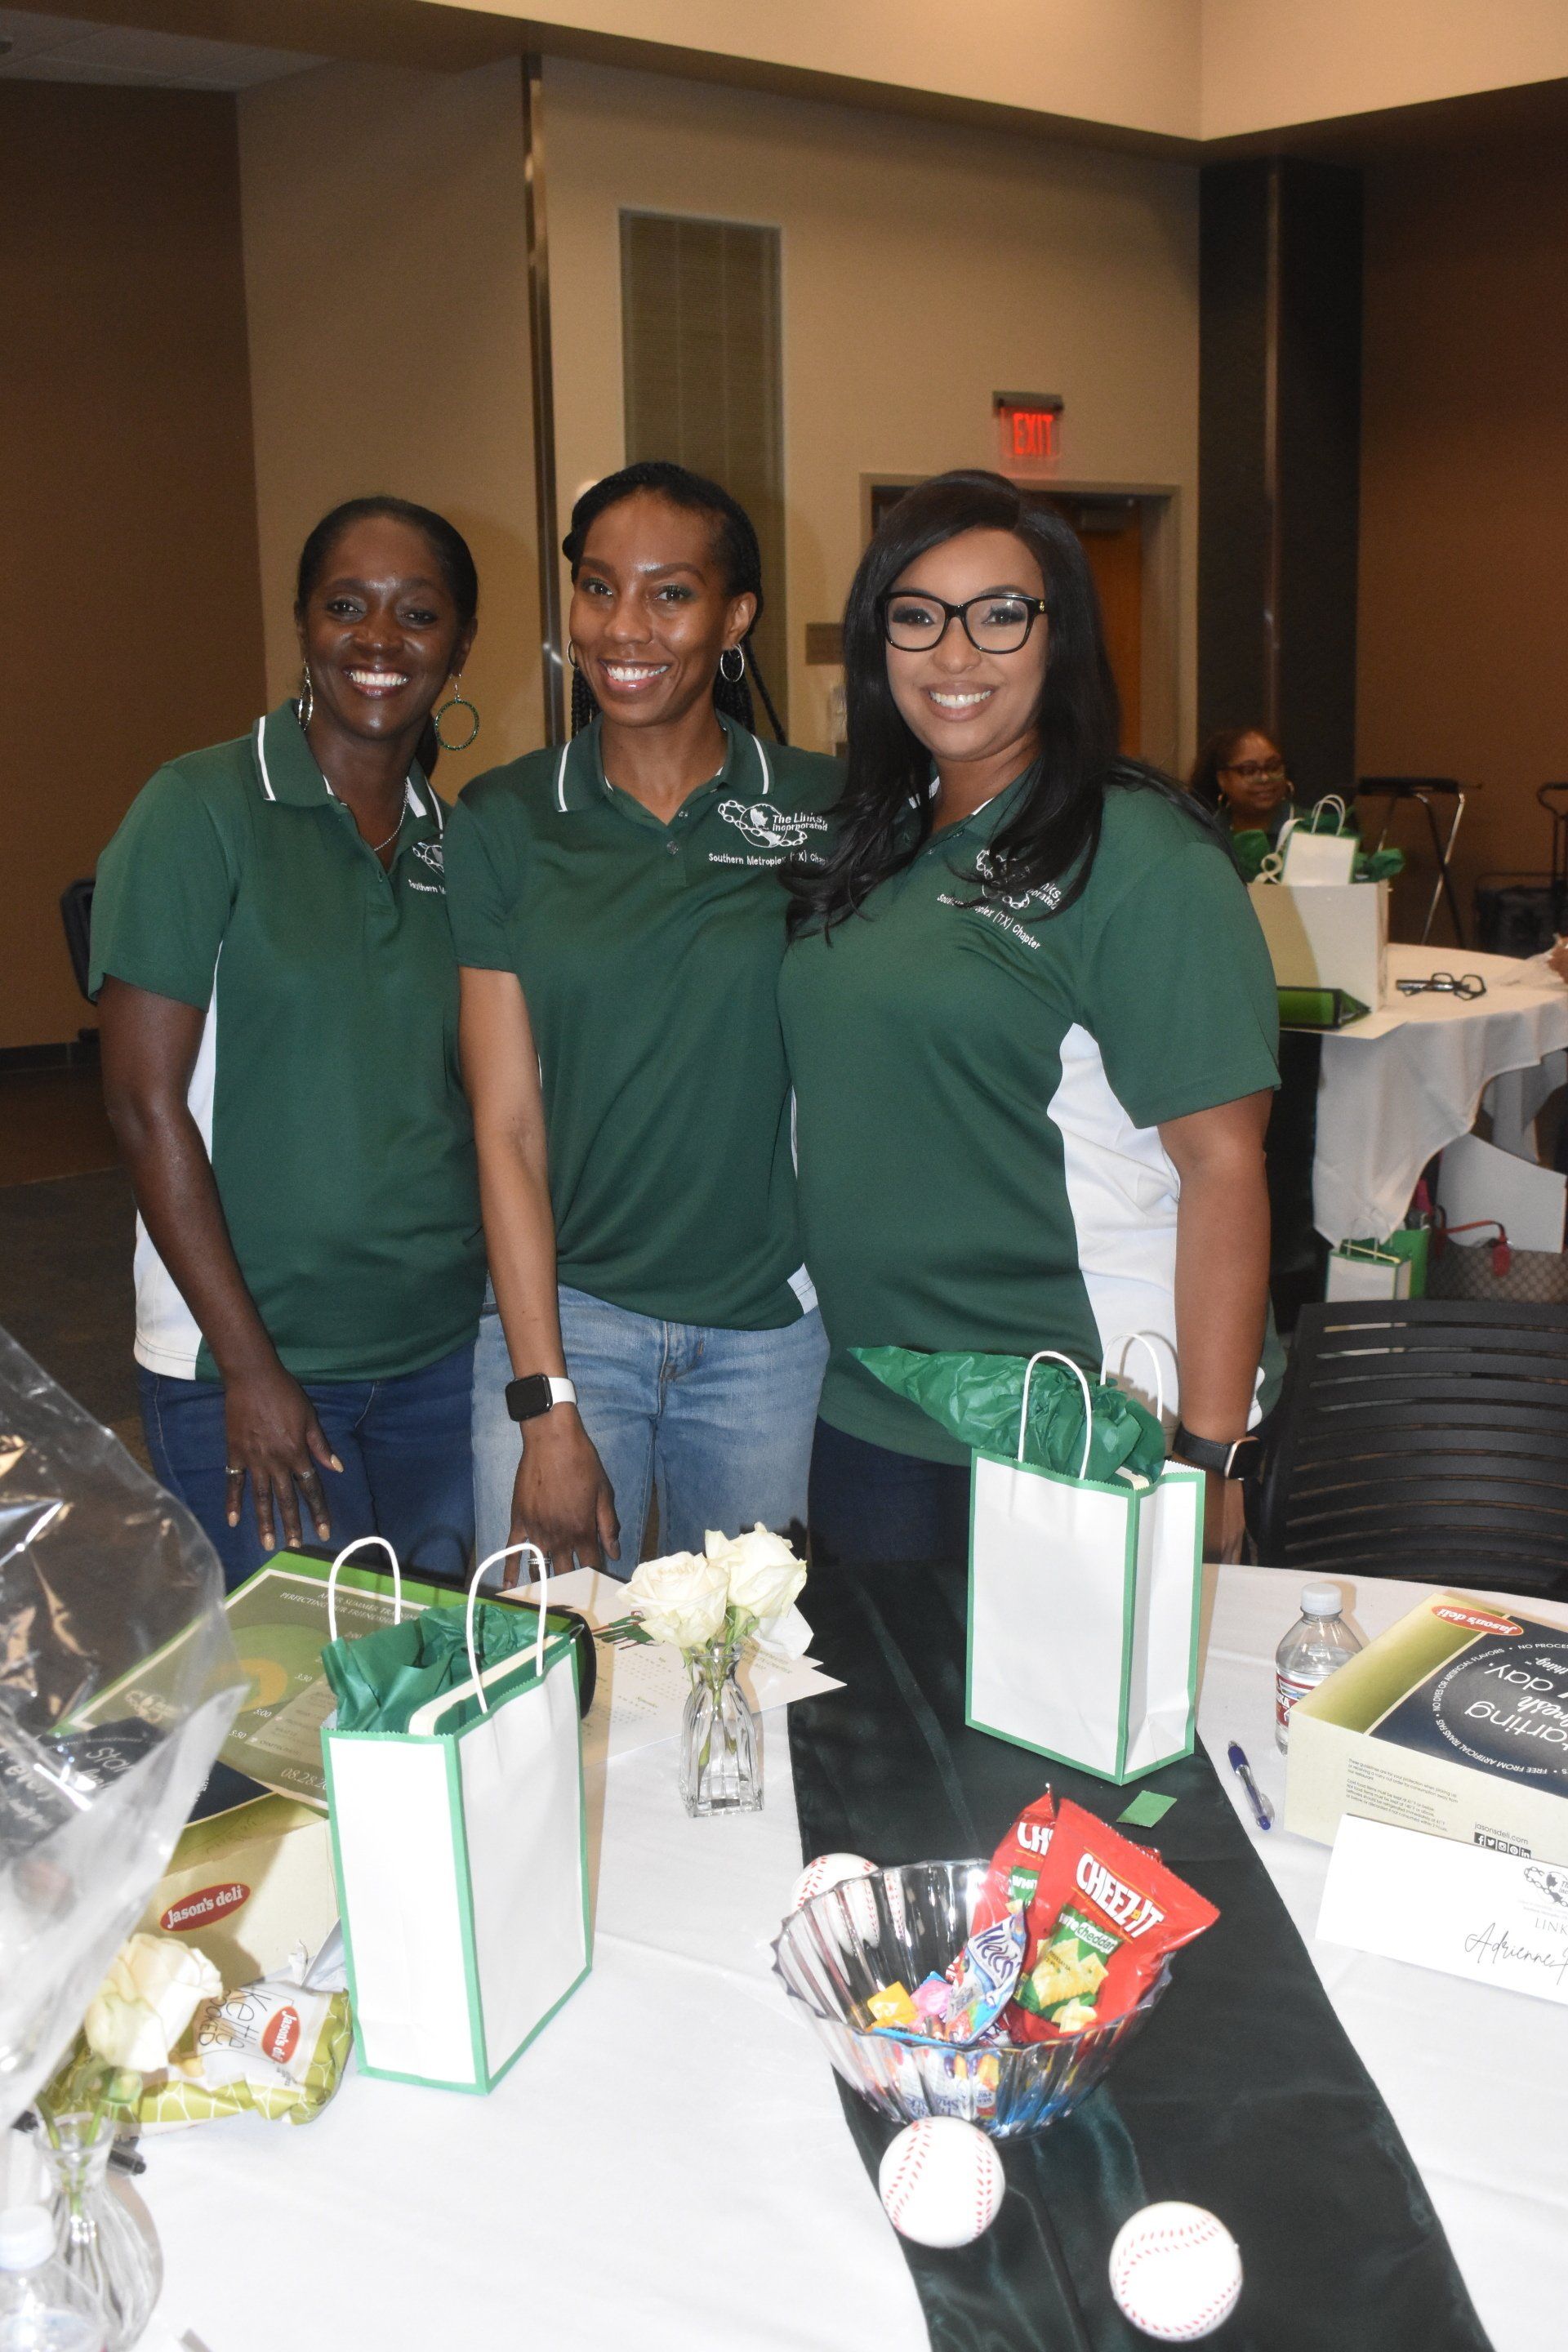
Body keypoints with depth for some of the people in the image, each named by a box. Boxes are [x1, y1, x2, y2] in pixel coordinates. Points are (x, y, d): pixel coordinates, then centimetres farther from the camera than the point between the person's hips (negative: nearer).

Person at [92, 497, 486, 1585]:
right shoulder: (201, 811, -9)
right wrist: (249, 1364, -14)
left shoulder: (456, 838, 6)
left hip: (445, 1351, 5)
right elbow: (145, 1100, -12)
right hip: (246, 1362, -5)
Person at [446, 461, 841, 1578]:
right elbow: (508, 1124, -3)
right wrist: (546, 1406, -8)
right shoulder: (504, 820, 0)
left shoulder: (824, 809, 0)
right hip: (561, 1310, 0)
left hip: (773, 1321, 1)